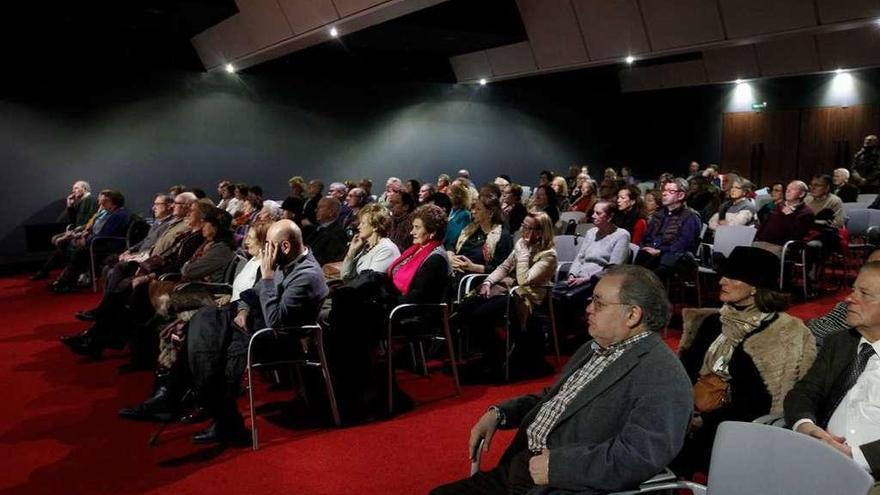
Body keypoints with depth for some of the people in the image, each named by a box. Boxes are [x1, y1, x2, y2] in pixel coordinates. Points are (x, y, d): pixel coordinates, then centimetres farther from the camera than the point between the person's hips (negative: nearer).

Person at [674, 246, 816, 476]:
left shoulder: (783, 333, 0)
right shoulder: (711, 321, 16)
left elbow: (768, 399, -6)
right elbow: (685, 367, 10)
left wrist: (725, 399, -15)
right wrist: (694, 391, -9)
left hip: (736, 424, -4)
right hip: (692, 413, 5)